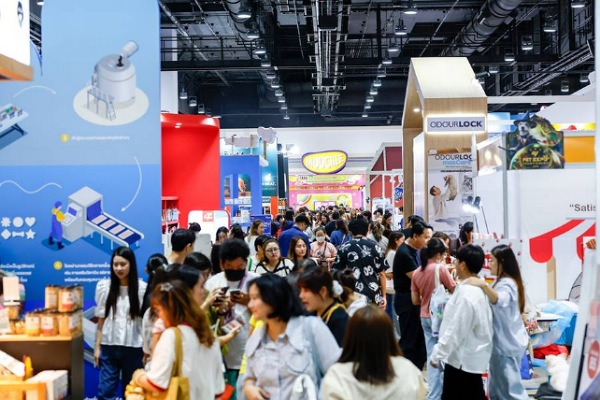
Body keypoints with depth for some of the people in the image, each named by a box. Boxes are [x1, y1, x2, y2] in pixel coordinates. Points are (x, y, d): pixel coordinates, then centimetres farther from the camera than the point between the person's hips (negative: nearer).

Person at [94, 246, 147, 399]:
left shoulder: (142, 288, -5)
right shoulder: (103, 286, 0)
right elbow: (101, 319, 5)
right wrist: (97, 347, 4)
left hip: (133, 347, -1)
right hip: (109, 346, 1)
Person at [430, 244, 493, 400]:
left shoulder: (466, 294, -24)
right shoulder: (478, 289, 7)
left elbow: (456, 330, -24)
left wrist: (437, 354, -16)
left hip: (463, 359, -10)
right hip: (471, 358, 10)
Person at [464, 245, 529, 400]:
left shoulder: (506, 284, -18)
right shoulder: (505, 281, 15)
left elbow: (500, 301, -41)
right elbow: (495, 302, 29)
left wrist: (484, 285, -53)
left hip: (506, 343, -11)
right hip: (504, 341, 11)